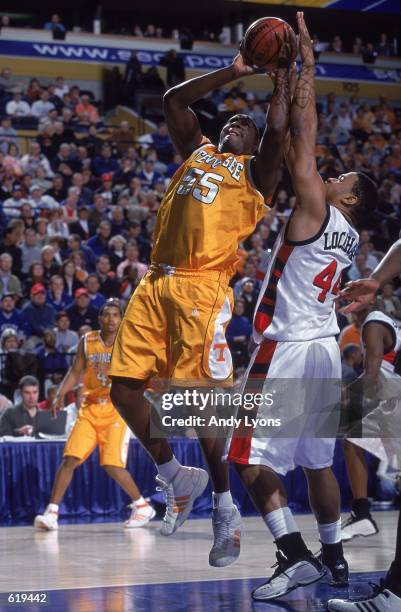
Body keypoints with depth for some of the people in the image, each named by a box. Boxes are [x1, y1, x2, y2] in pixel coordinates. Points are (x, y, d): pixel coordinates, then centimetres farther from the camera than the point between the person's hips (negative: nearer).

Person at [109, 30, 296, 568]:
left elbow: (277, 130, -8)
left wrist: (282, 72, 2)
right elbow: (174, 100, 24)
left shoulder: (256, 170, 10)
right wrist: (235, 71, 22)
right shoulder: (198, 151, 25)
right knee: (125, 388, 0)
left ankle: (225, 508, 4)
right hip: (156, 283, 6)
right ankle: (176, 479, 17)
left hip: (202, 288, -6)